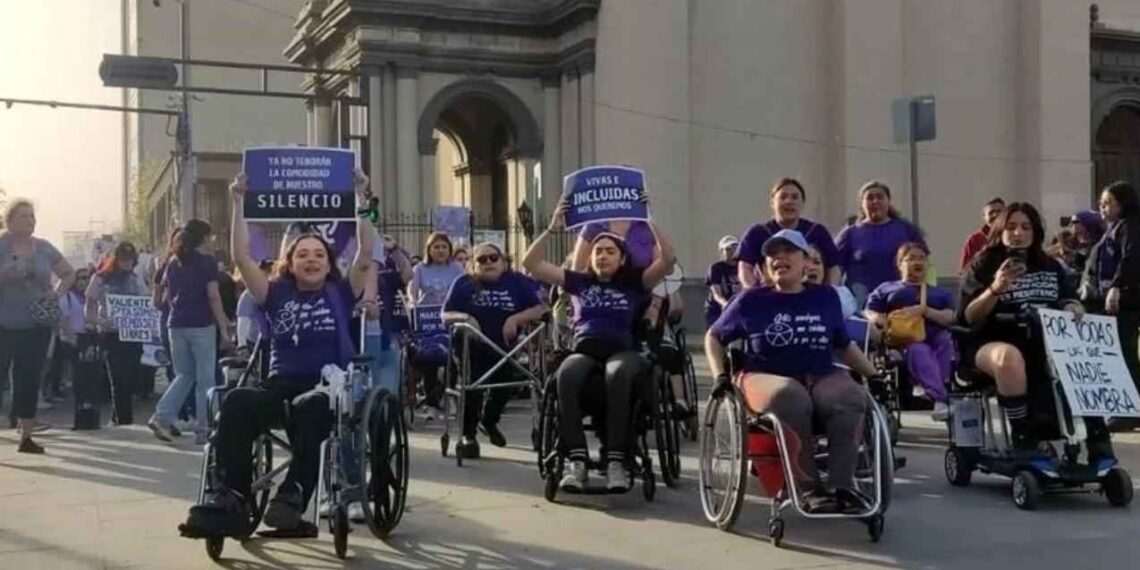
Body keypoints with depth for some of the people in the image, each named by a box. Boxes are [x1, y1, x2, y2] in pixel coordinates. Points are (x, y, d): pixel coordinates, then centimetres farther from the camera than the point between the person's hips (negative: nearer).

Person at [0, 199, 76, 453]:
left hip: (37, 326, 4)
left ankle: (26, 437, 14)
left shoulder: (44, 248, 7)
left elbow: (69, 274, 18)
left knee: (30, 380, 7)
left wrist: (58, 293, 2)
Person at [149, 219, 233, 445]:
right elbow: (213, 297, -12)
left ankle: (162, 416, -1)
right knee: (205, 378, 2)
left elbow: (166, 297, 17)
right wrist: (223, 327, -10)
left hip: (177, 324, 6)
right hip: (201, 325, -6)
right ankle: (202, 430, 2)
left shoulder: (173, 263, 12)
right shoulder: (207, 262, -6)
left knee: (184, 375, 16)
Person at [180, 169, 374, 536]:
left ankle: (294, 493, -39)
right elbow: (241, 257, 7)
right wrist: (239, 204, 1)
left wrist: (361, 200, -5)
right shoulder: (277, 294, 16)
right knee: (237, 402, -31)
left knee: (307, 408, -40)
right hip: (281, 385, 2)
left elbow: (367, 252, 1)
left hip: (329, 387, -2)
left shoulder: (340, 293, 12)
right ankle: (233, 497, -34)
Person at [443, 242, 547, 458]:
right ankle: (468, 435, -4)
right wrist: (464, 317, -19)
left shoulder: (516, 282, 3)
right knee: (473, 383, -24)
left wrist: (516, 318, -19)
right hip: (472, 347, -2)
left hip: (503, 348, 2)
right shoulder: (464, 283, 4)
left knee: (504, 385, -4)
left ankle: (489, 421, 32)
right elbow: (446, 316, 2)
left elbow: (540, 309, -3)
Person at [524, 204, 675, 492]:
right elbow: (531, 264, 18)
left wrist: (650, 221, 1)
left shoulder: (635, 283, 18)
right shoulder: (578, 281, 22)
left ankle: (616, 461, -39)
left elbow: (668, 260, 4)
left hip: (622, 352, -1)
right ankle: (577, 460, -36)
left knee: (617, 374, -40)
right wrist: (552, 229, 10)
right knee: (566, 375, -37)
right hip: (584, 351, 1)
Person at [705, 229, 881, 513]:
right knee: (790, 399, -38)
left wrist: (875, 375, 15)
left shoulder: (826, 297, 12)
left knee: (851, 399, -31)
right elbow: (714, 337, 16)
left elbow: (845, 346, 23)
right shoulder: (751, 300, 6)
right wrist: (720, 376, 1)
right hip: (766, 377, -2)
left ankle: (842, 484, -22)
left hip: (821, 377, 3)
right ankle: (810, 487, -26)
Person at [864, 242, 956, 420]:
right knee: (919, 350, -36)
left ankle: (926, 387, -45)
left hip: (934, 335, 3)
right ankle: (939, 398, -50)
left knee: (946, 339, -32)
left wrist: (926, 311, -9)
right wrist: (881, 320, -10)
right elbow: (869, 312, 14)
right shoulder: (886, 289, 27)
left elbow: (949, 318, 10)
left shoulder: (941, 293, 30)